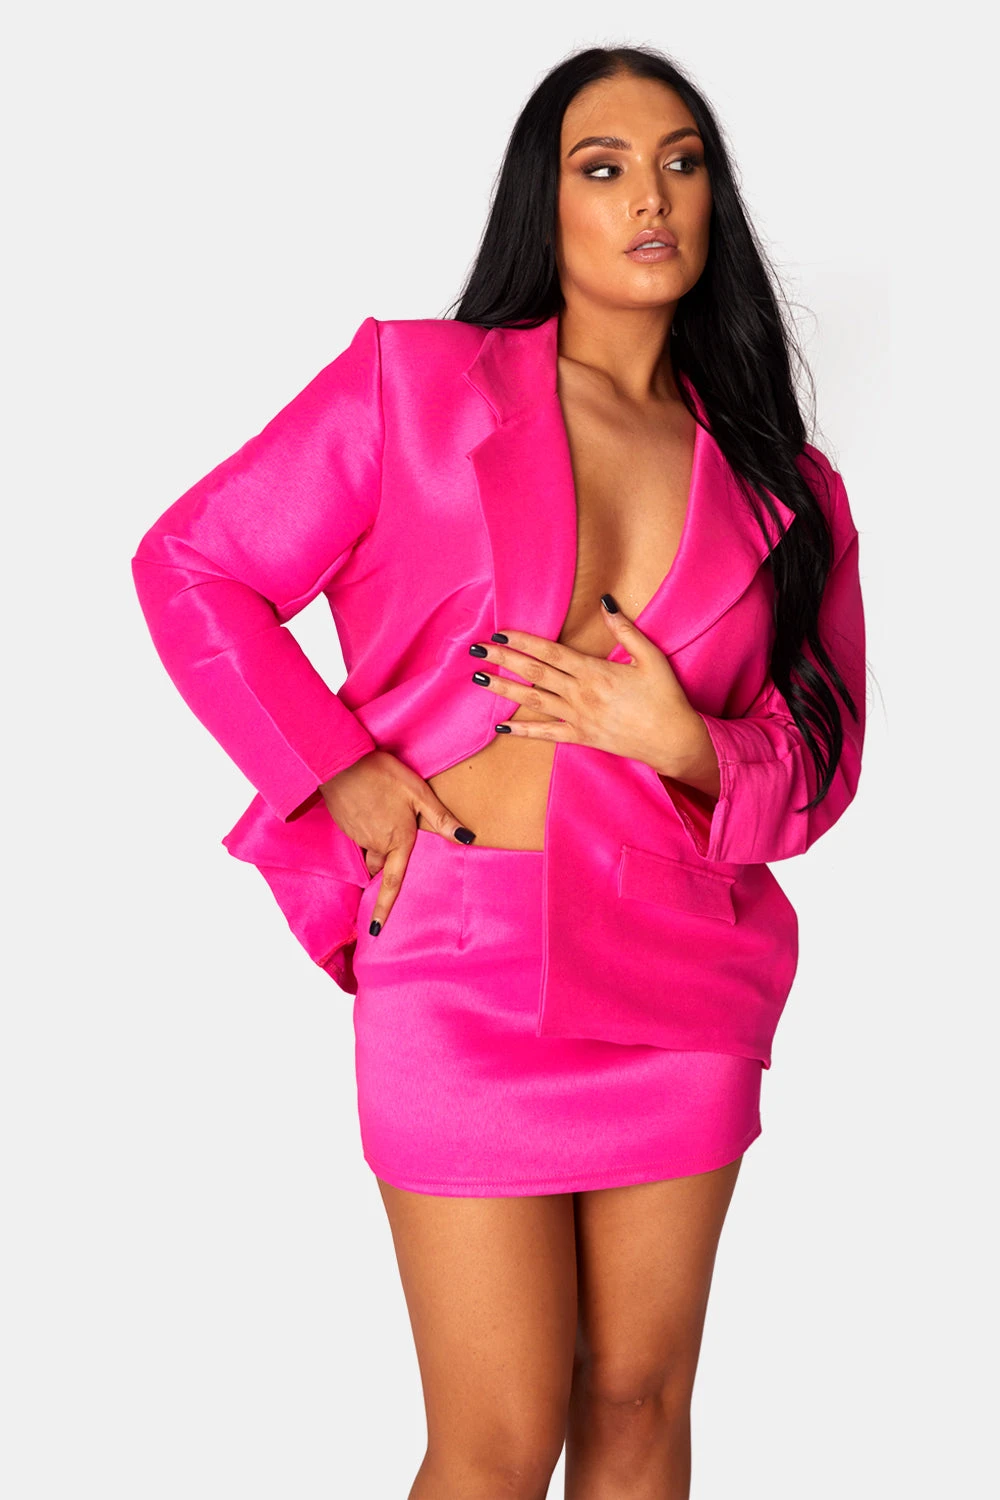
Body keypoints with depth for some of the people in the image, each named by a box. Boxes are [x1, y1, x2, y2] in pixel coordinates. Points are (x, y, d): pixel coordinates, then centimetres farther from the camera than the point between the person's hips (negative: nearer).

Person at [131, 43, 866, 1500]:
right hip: (464, 967, -3)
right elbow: (191, 566, 2)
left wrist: (688, 746, -11)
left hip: (679, 980, 4)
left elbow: (818, 766, 11)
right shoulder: (412, 384, 0)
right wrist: (340, 770, -7)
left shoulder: (779, 487, 8)